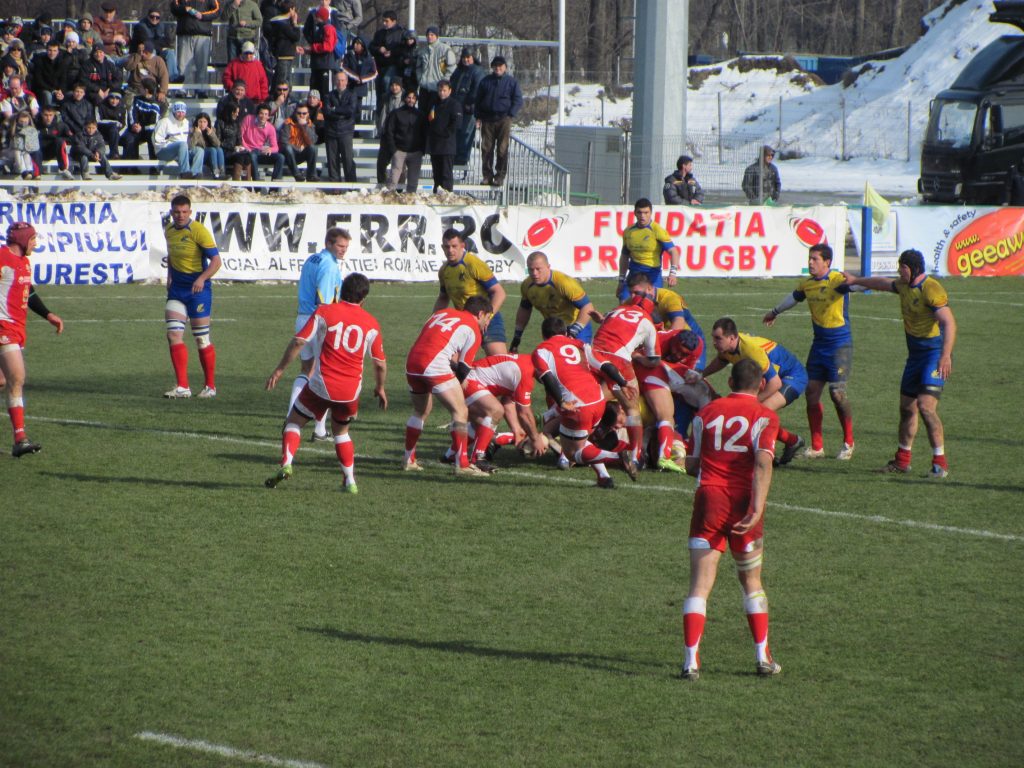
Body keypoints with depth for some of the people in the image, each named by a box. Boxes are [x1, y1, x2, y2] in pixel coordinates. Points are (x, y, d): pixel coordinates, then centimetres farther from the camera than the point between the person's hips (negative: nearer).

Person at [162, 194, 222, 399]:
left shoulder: (198, 231, -14)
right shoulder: (169, 230, 6)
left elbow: (216, 260, -16)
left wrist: (202, 278, -30)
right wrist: (169, 276, 10)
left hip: (197, 288, -6)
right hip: (177, 288, 6)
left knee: (202, 340, 1)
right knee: (174, 335, -7)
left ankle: (210, 386, 15)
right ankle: (182, 387, -6)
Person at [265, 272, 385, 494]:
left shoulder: (324, 312, -2)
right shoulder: (371, 323, 5)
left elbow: (298, 342, -7)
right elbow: (380, 363, 10)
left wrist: (280, 370, 1)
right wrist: (380, 388, 27)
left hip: (321, 385, -3)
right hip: (351, 390, 3)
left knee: (294, 421, 14)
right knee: (341, 431, 25)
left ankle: (285, 465, -6)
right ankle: (350, 482, 18)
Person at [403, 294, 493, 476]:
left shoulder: (442, 312, 28)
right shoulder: (473, 329, 9)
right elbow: (463, 369, 8)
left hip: (412, 363, 7)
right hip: (435, 365, -7)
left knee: (420, 412, 26)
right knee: (460, 412, -1)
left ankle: (409, 461, 32)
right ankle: (462, 465, -7)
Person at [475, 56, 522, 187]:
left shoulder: (511, 82, 6)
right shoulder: (485, 81, 12)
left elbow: (518, 100, 5)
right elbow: (478, 100, 16)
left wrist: (510, 115, -7)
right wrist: (478, 117, 6)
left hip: (504, 119, -2)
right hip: (487, 120, 2)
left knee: (502, 149, -5)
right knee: (486, 149, 0)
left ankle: (500, 176, -2)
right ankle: (487, 175, 6)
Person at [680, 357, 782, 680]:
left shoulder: (706, 413, 9)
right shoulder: (764, 417, 1)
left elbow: (693, 465, 10)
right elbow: (763, 463, -14)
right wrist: (757, 510, -20)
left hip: (708, 497, 1)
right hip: (743, 503, -1)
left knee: (700, 584, -1)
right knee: (752, 581, 17)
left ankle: (691, 661, -12)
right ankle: (763, 657, 18)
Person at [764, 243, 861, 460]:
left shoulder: (838, 280, -13)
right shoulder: (807, 283, 8)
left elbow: (860, 285, -29)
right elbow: (793, 298, 29)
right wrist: (774, 312, 46)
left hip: (840, 344, -7)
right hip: (819, 343, 7)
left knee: (837, 392, -11)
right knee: (811, 391, 2)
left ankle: (848, 442, 6)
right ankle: (817, 446, 10)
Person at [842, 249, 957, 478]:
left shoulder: (931, 289, -20)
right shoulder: (904, 286, 10)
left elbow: (949, 323, -28)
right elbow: (884, 284, 33)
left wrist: (945, 356, -38)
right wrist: (856, 280, 46)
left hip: (935, 355, -9)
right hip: (915, 354, 9)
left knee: (926, 406, -21)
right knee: (907, 407, 14)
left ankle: (940, 463, -17)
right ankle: (902, 461, 27)